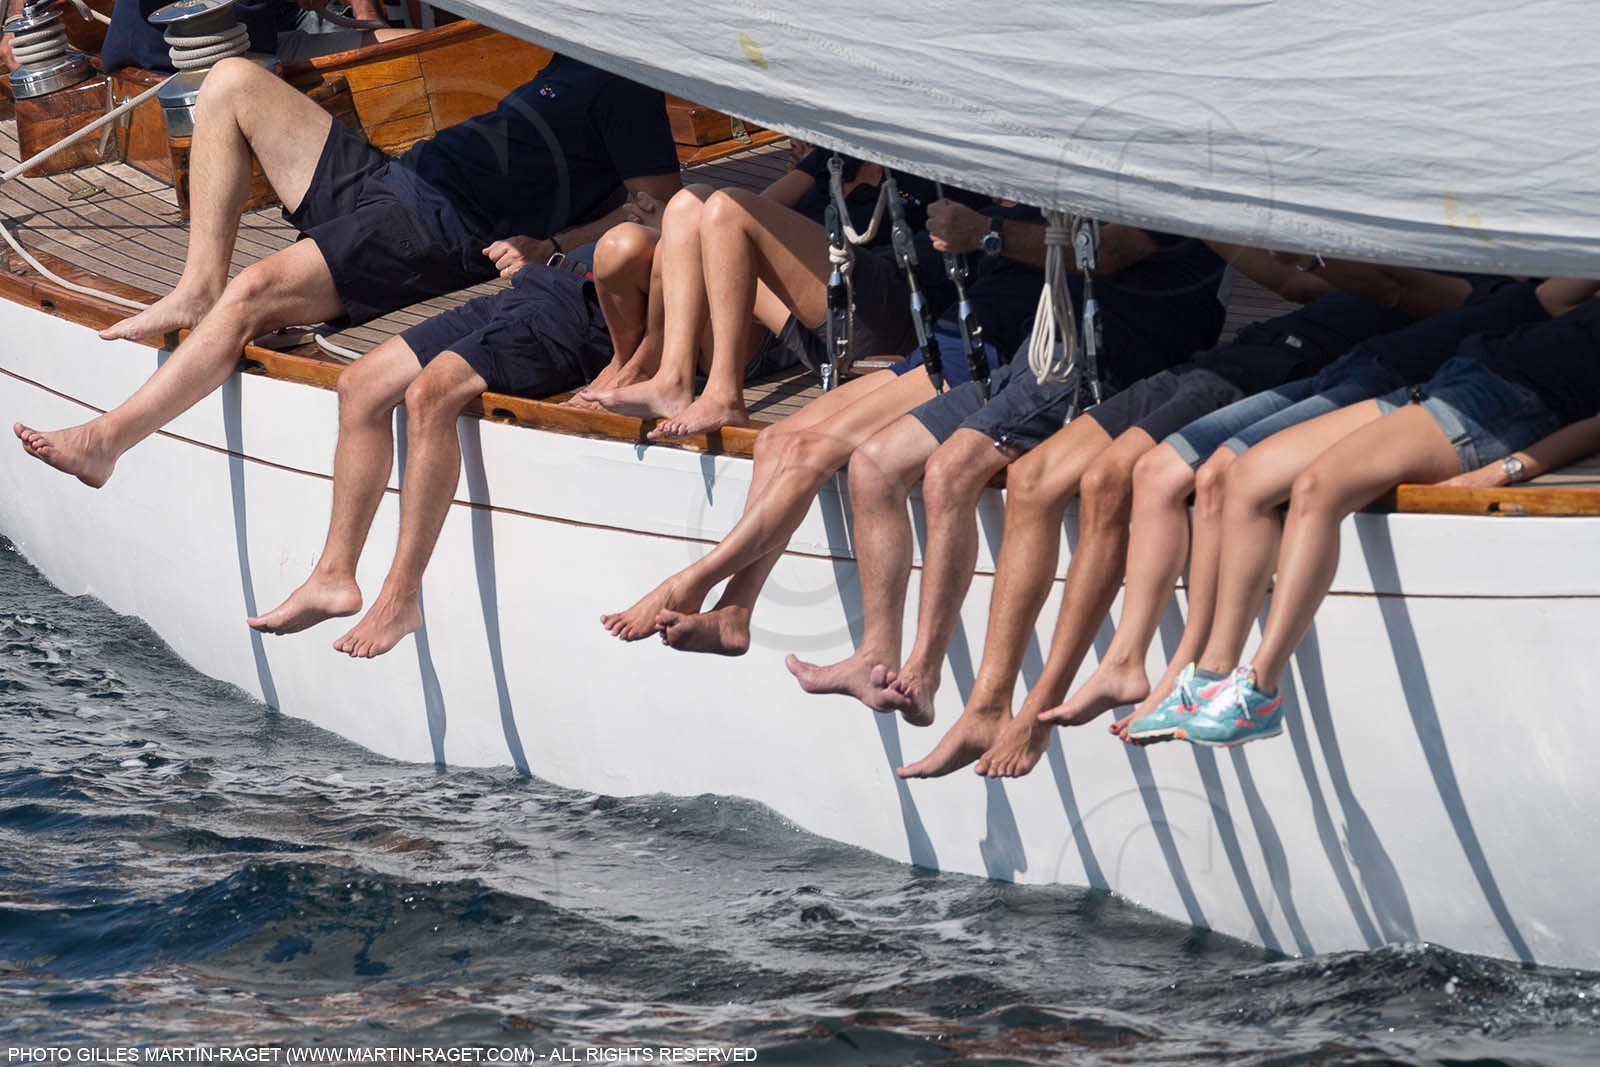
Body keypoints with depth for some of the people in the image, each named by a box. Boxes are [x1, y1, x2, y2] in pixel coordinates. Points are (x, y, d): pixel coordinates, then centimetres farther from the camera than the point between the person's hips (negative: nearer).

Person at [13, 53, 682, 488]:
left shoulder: (625, 86, -6)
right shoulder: (574, 60, 21)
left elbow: (658, 200, -11)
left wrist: (551, 246, -19)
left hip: (440, 233, -11)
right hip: (385, 180, 11)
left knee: (250, 296, -26)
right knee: (232, 81, 5)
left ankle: (102, 442, -20)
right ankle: (198, 290, -3)